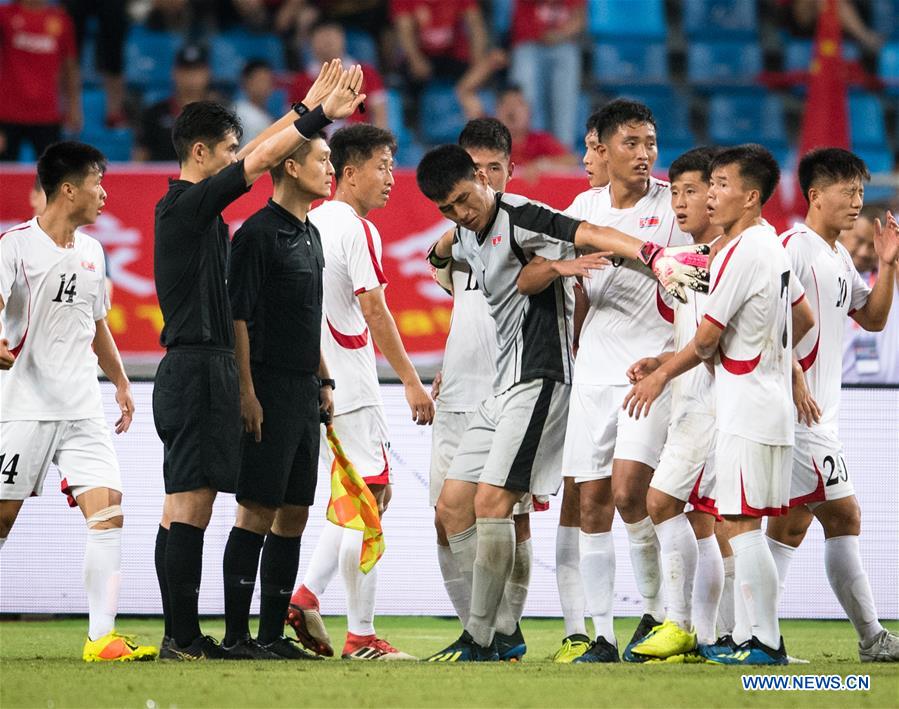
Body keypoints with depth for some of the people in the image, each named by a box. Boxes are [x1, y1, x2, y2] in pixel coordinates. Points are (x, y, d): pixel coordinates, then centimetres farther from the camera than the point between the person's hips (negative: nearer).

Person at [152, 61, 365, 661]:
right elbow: (261, 160, -14)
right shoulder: (185, 206, -12)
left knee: (186, 508, 8)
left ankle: (182, 636, 9)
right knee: (189, 505, -10)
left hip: (207, 369, 10)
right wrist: (320, 115, -8)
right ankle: (183, 638, -12)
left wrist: (308, 108, 24)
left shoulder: (195, 207, 15)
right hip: (196, 369, -10)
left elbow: (256, 154, 24)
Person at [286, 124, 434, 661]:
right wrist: (411, 380, -16)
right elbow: (373, 310, -18)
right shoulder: (358, 229, -13)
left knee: (366, 495, 17)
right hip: (352, 386, -9)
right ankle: (362, 637, -4)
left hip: (319, 385, 9)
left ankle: (307, 596, 6)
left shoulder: (313, 223, 14)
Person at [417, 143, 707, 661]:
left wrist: (654, 255, -42)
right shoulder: (469, 234, 15)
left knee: (491, 502, -15)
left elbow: (591, 235, -28)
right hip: (504, 386, 10)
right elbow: (446, 248, 41)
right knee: (454, 503, 8)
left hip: (539, 379, -10)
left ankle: (481, 639, -12)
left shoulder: (517, 217, -13)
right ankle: (501, 626, 9)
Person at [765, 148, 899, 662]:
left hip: (819, 411, 10)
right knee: (844, 516, -7)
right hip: (800, 406, -10)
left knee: (792, 522, 8)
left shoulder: (838, 256, 18)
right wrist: (794, 378, -24)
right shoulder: (794, 247, -12)